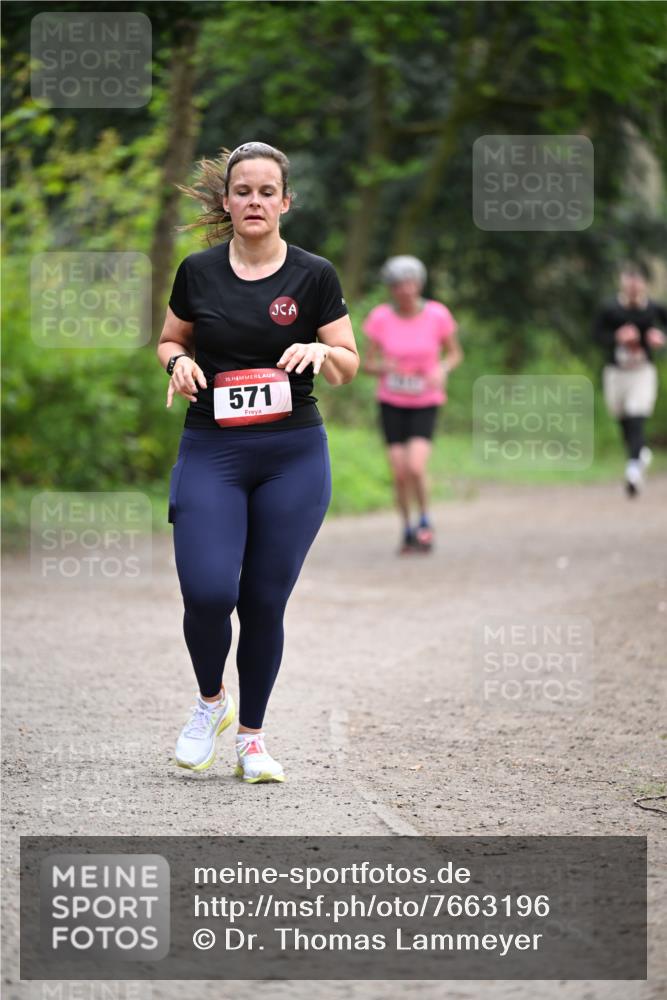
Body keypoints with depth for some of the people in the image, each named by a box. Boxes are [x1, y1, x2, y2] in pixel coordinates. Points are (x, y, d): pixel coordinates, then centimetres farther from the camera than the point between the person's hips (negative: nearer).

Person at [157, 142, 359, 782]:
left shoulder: (314, 275, 0)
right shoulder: (198, 272, 3)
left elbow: (349, 365, 4)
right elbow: (169, 341, 17)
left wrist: (321, 352, -17)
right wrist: (178, 362, -5)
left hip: (293, 457, 0)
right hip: (210, 453, 0)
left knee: (265, 602, 1)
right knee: (208, 593, -14)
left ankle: (251, 736, 18)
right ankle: (210, 701, 15)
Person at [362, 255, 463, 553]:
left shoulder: (437, 315, -13)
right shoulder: (380, 318, -11)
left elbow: (455, 353, 2)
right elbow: (368, 364, -3)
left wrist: (442, 369, -20)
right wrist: (383, 367, -26)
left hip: (425, 403, -1)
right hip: (391, 402, 1)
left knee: (415, 468, -19)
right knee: (399, 474, -3)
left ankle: (425, 520, 8)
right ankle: (408, 529, 20)